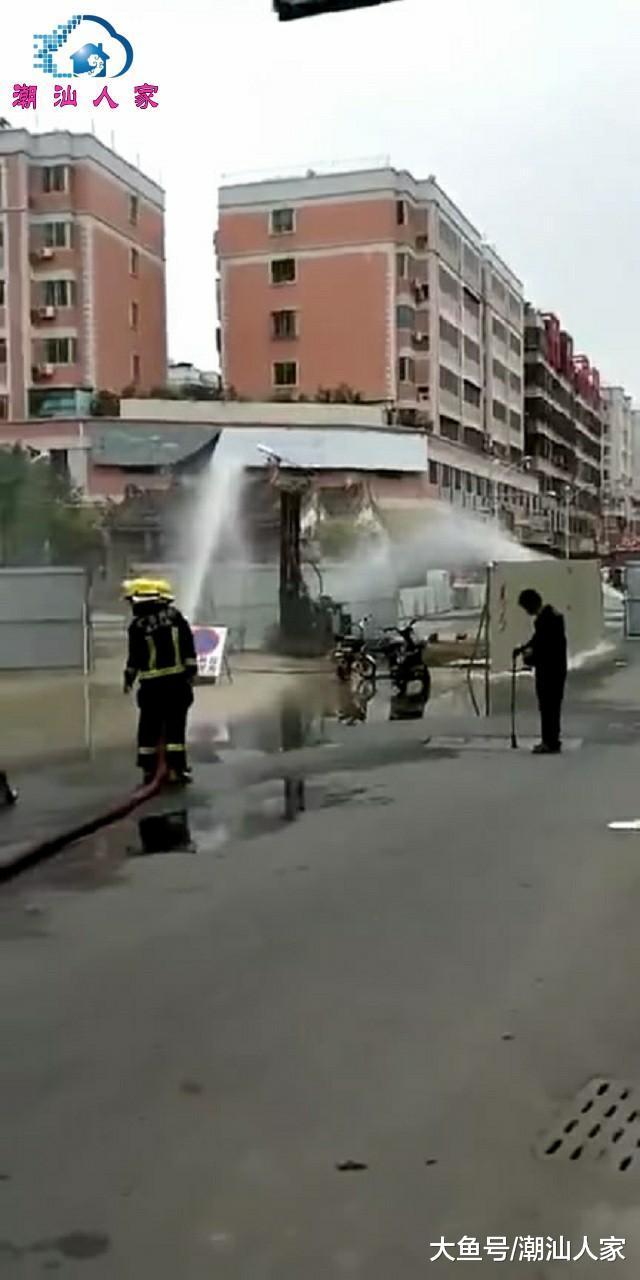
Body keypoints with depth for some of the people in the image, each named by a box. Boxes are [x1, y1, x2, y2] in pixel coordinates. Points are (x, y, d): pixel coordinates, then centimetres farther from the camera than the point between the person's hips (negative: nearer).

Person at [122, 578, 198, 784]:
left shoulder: (138, 625, -5)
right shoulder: (175, 616, 2)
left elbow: (135, 656, 0)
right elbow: (188, 647, 0)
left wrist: (129, 678, 13)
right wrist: (191, 669, 5)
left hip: (151, 683, -1)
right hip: (177, 680, 1)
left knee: (149, 726, 9)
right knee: (175, 724, 3)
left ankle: (148, 769, 12)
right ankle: (176, 768, -1)